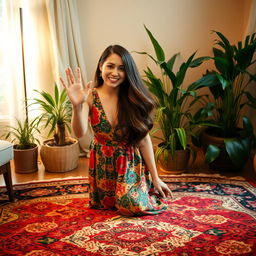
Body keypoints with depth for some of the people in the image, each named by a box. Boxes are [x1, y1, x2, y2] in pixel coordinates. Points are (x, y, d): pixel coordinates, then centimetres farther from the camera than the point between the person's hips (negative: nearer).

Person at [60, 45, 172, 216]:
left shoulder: (133, 99, -14)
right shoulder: (90, 96, -16)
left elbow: (144, 140, -11)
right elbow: (80, 133, -30)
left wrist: (155, 177, -9)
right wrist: (77, 105, -49)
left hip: (130, 162, -1)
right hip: (102, 162, 1)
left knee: (133, 206, -11)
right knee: (107, 205, 11)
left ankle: (146, 188, 22)